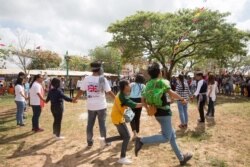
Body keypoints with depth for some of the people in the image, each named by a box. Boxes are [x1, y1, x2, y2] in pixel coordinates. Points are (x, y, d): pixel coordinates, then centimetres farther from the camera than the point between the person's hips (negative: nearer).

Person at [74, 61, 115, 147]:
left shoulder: (87, 79, -5)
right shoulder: (103, 79, -11)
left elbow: (81, 91, 1)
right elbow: (109, 92, -9)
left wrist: (75, 99, 17)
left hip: (90, 106, 2)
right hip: (101, 105, -2)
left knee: (90, 124, 14)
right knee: (102, 124, 10)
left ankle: (89, 141, 24)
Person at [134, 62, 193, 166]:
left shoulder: (148, 84, 10)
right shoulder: (161, 81, -11)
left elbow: (143, 99, 10)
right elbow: (171, 93, -23)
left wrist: (148, 109, 18)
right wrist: (182, 99, -9)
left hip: (157, 112, 9)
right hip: (164, 112, -9)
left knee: (172, 135, 17)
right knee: (166, 137, -5)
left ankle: (181, 158, 27)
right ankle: (141, 141, -15)